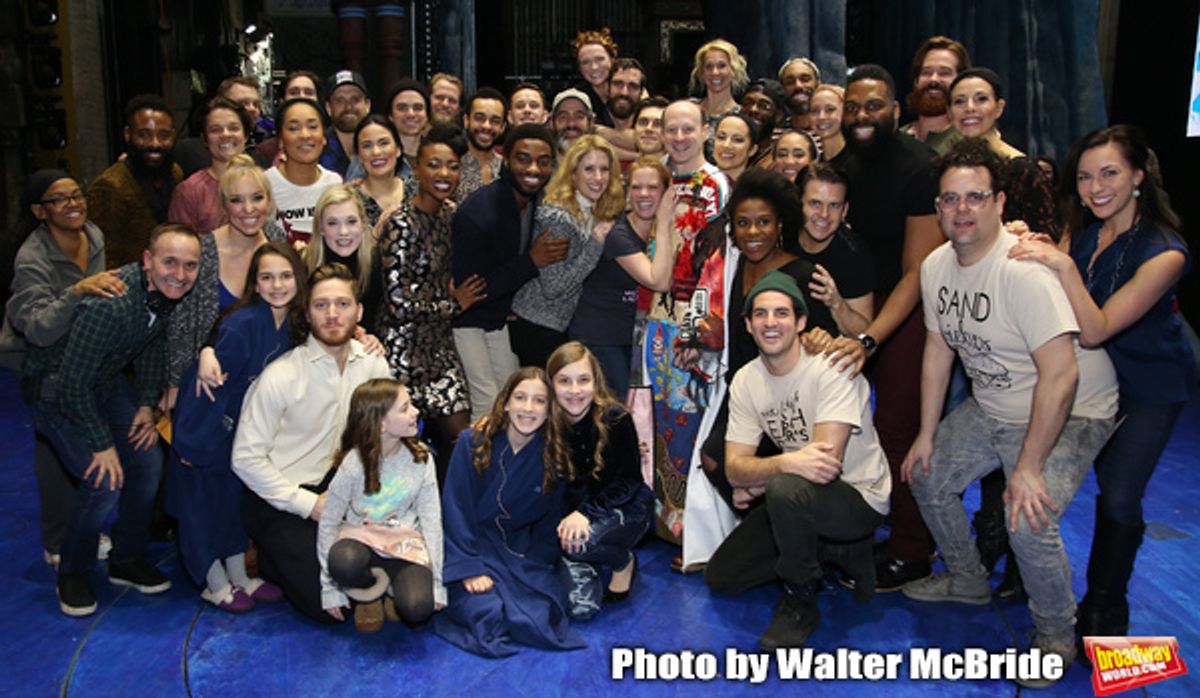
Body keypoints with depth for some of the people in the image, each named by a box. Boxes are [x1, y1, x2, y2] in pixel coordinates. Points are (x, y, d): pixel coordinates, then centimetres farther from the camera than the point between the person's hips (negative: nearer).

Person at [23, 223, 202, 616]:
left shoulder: (170, 292, -12)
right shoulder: (110, 304, -36)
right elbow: (72, 383, -31)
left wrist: (147, 404, 2)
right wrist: (102, 444, -23)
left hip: (106, 383, 7)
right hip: (55, 387, -7)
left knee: (147, 464, -1)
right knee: (105, 480, -18)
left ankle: (127, 560, 20)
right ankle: (73, 575, 6)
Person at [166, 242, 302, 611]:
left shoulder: (293, 325, -4)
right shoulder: (243, 324, -28)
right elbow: (212, 381, -25)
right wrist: (192, 439, -22)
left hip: (247, 429, 7)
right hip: (208, 427, -7)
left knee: (239, 497, 18)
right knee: (203, 500, 5)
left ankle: (239, 576, 32)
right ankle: (215, 583, 21)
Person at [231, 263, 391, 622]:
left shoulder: (373, 363, -3)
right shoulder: (280, 376, -17)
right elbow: (246, 458, -15)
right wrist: (309, 503, -16)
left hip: (334, 486, 5)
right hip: (278, 500, -5)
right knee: (328, 604, -11)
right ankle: (269, 559, 14)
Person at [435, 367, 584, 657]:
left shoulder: (554, 455, -5)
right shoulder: (473, 442, -12)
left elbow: (551, 519, 6)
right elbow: (456, 510, -9)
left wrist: (537, 565, -5)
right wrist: (468, 568, -16)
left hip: (523, 550, 2)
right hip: (472, 544, -2)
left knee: (543, 616, -20)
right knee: (487, 613, -25)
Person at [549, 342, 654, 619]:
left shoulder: (615, 419, -15)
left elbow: (629, 481, -14)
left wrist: (586, 512, -26)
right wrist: (568, 518, -21)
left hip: (625, 508, -2)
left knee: (582, 541, -35)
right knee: (581, 608, -18)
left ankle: (624, 562, -1)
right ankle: (588, 566, 17)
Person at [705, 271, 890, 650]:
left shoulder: (831, 368, -22)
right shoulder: (745, 381, -3)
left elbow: (827, 463, -30)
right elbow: (735, 468, -10)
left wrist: (755, 482, -18)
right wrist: (789, 462, -32)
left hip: (859, 497, -7)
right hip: (797, 501, 7)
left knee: (786, 489, -38)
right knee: (720, 577, 5)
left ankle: (800, 603, -12)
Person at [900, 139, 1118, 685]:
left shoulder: (1025, 270, -30)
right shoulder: (936, 265, -3)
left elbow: (1061, 375, -33)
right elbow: (938, 350, 7)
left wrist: (1029, 467, -30)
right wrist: (926, 435, 8)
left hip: (1069, 414, -8)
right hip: (991, 409, 8)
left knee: (1029, 522, -24)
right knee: (927, 476, 13)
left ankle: (1057, 634, 5)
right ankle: (967, 579, 38)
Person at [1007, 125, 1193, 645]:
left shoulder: (1164, 252, -24)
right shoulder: (1082, 232, -7)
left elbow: (1095, 331, -31)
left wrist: (1063, 266, -42)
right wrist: (1029, 247, -26)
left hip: (1148, 387, -4)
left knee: (1118, 498, -6)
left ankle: (1103, 614, 16)